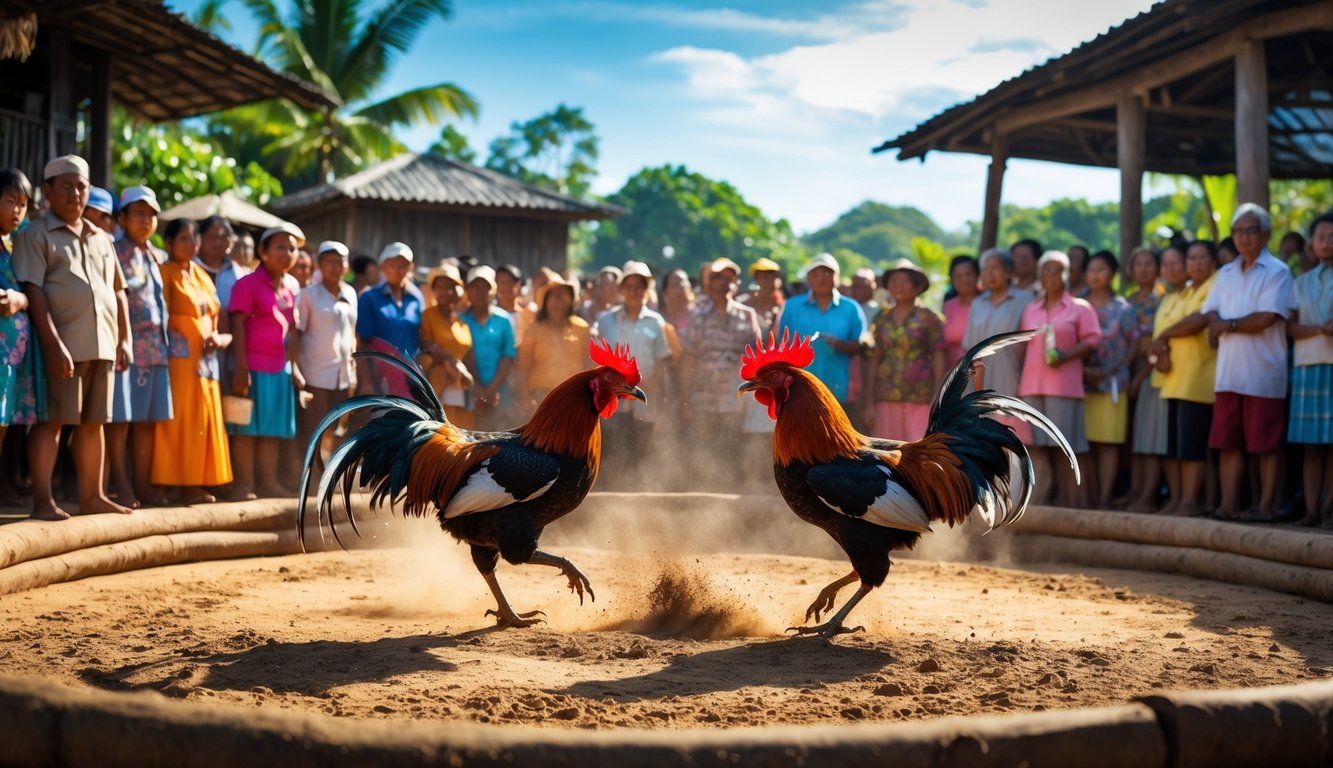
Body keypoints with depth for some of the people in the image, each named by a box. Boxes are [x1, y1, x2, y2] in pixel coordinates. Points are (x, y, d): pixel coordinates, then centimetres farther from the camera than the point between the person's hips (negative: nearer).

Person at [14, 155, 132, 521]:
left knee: (93, 422, 10)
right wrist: (54, 343, -19)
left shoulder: (101, 238, 19)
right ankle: (42, 500, -2)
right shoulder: (36, 235, 0)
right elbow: (34, 290, -10)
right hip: (63, 345, -6)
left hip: (102, 344, 6)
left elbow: (118, 292, 21)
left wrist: (124, 340, 12)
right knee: (51, 420, -4)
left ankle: (92, 495, 17)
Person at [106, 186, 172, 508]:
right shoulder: (114, 252, -2)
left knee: (149, 418, 8)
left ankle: (143, 484, 14)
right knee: (121, 417, -4)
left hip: (155, 345, 6)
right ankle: (121, 485, -1)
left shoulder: (159, 258, 18)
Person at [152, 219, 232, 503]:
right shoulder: (165, 273, -3)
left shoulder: (201, 275, 18)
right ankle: (182, 484, -6)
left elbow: (215, 316, 19)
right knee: (180, 421, -7)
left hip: (205, 359, 7)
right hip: (180, 359, -7)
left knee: (205, 423, 6)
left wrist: (218, 337, -1)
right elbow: (161, 318, -11)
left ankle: (197, 483, 10)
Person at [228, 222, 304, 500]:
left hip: (280, 367, 7)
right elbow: (238, 326, -12)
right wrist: (241, 368, -17)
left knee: (274, 427, 10)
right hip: (254, 366, -7)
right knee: (247, 427, -1)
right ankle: (244, 484, 2)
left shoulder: (291, 286, 12)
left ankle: (269, 483, 17)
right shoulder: (248, 284, -8)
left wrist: (294, 367, 14)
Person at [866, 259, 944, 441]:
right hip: (887, 399, 3)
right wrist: (870, 402, 9)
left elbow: (938, 357, 0)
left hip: (920, 399, -3)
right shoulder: (881, 319, 12)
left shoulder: (927, 317, 3)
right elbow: (874, 360, 12)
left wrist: (937, 398, -7)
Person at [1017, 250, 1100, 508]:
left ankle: (1067, 508, 3)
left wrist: (1066, 356, -16)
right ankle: (1034, 507, -7)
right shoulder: (1030, 310, 18)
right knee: (1036, 448, -4)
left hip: (1064, 385, -3)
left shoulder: (1080, 307, 6)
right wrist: (1017, 376, 5)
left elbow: (1092, 340, -2)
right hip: (1031, 385, 3)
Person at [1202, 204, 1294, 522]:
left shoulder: (1277, 272, -3)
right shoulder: (1226, 273, 17)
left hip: (1263, 373, -6)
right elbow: (1211, 315, 12)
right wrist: (1218, 326, -10)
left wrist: (1227, 325, -5)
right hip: (1229, 372, 6)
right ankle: (1229, 505, 8)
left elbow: (1267, 318, -14)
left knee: (1266, 444, -1)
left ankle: (1265, 507, 4)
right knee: (1228, 443, 5)